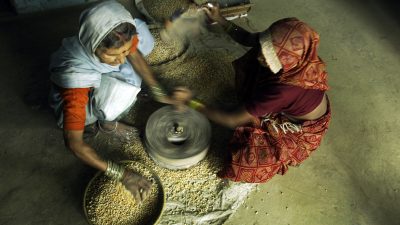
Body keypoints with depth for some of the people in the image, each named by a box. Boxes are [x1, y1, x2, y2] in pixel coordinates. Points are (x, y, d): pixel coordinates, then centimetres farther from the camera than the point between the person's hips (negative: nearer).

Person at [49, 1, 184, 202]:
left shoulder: (121, 35, -31)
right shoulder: (75, 74, -43)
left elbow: (134, 55, -9)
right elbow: (74, 143, -41)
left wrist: (159, 93, -12)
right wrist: (122, 174, -44)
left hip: (100, 73, 6)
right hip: (80, 99, -6)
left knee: (140, 29, -6)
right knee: (122, 89, -38)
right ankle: (106, 123, -1)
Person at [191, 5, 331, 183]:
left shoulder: (284, 89, -45)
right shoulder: (284, 49, -28)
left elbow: (233, 121, -37)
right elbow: (247, 38, -7)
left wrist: (192, 103, -35)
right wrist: (219, 19, -17)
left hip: (304, 127, -6)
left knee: (248, 157, -19)